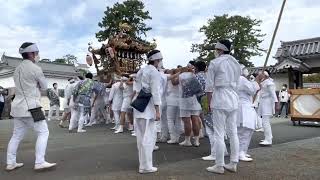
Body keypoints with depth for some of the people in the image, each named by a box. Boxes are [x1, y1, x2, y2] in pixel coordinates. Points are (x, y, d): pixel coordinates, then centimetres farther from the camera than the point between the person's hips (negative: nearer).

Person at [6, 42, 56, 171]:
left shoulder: (17, 69, 16)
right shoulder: (35, 68, -9)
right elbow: (44, 87, -2)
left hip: (18, 106, 9)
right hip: (30, 106, -9)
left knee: (17, 135, 13)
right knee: (43, 132, -5)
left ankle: (10, 163, 18)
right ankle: (39, 162, -8)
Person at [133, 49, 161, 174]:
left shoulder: (141, 71, 17)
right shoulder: (154, 72, -7)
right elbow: (155, 92, -14)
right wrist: (157, 110, -14)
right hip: (147, 105, -8)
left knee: (141, 136, 13)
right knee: (148, 136, -1)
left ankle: (143, 163, 23)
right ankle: (146, 166, 4)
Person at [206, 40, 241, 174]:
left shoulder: (214, 63, -6)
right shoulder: (236, 63, 13)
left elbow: (209, 86, -7)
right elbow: (236, 83, 13)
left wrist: (209, 103, 1)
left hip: (220, 99, -7)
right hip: (234, 100, 7)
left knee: (219, 134, -2)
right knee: (233, 133, 10)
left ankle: (219, 166, 5)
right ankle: (233, 164, 18)